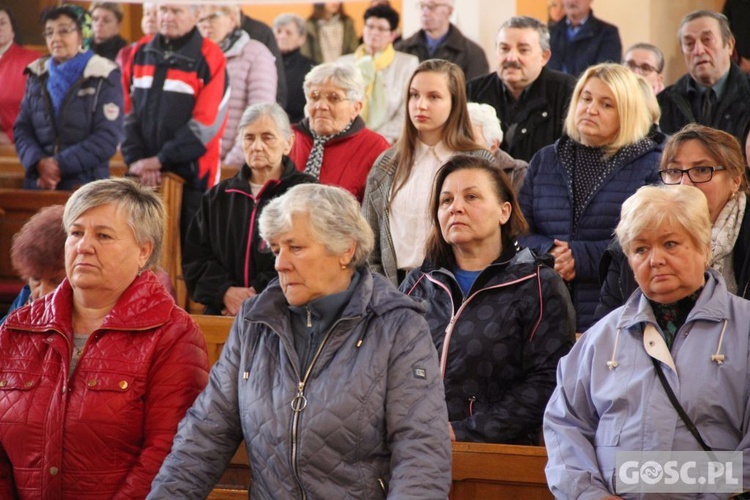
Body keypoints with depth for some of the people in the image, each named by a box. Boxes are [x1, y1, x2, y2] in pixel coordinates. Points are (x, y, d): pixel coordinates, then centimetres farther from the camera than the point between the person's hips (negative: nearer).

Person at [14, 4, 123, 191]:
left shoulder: (104, 77, -1)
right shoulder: (37, 75, 12)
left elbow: (107, 138, -8)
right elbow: (22, 129, 10)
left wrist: (60, 164, -15)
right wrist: (39, 162, -10)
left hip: (86, 184, -3)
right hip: (38, 183, 4)